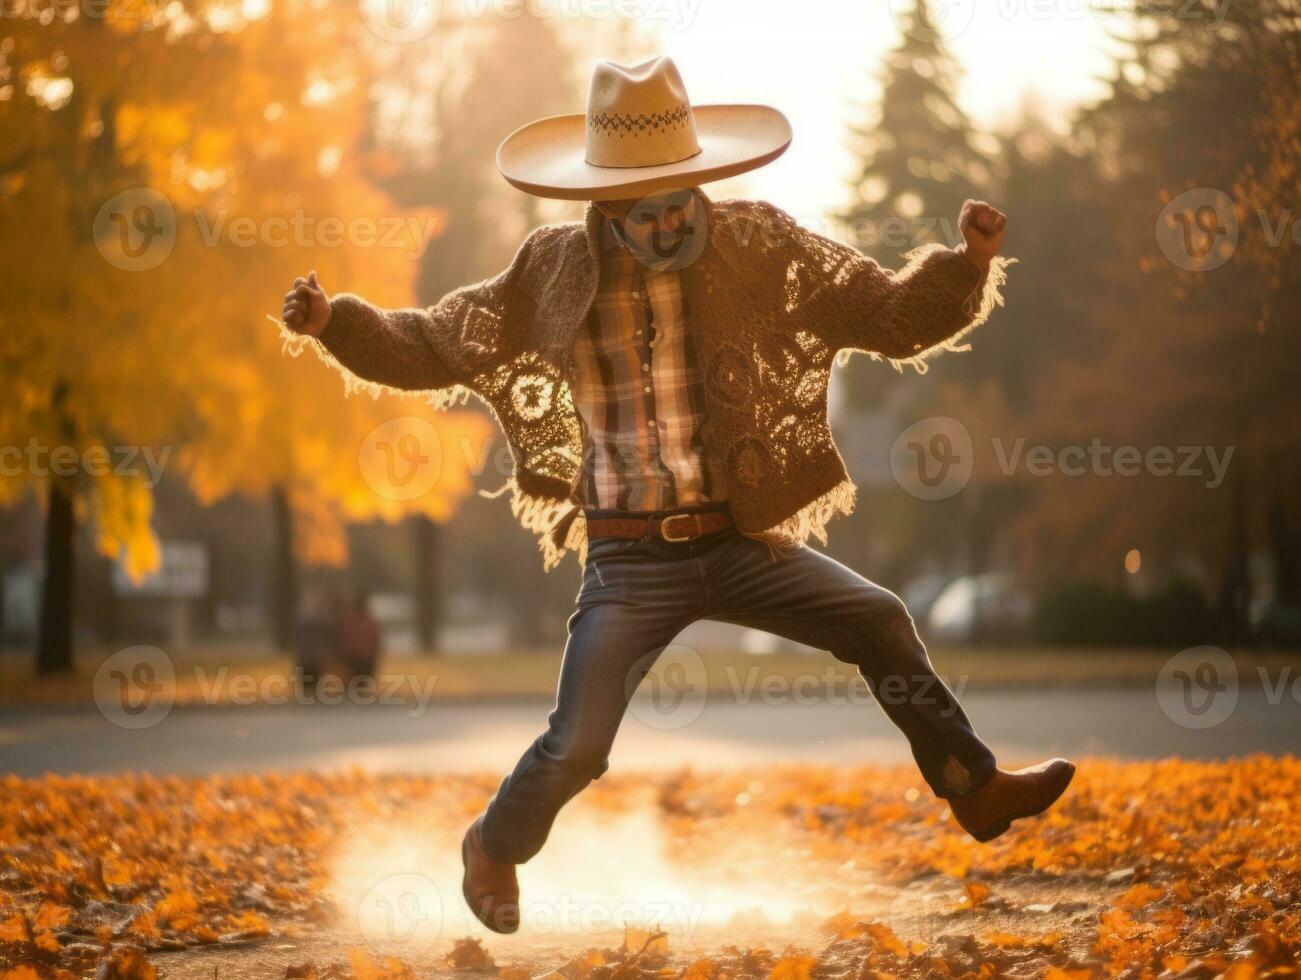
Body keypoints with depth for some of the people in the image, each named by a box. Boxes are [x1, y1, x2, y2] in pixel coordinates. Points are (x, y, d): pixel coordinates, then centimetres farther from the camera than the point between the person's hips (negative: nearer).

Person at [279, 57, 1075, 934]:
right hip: (631, 561, -1)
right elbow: (432, 349, 6)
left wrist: (971, 263, -17)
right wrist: (334, 321, -9)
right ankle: (495, 848, 29)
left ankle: (976, 789, 7)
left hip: (742, 542, 2)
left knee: (877, 620, -13)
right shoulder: (553, 272, -4)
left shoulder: (758, 248, -3)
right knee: (577, 747, -4)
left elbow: (895, 317, 0)